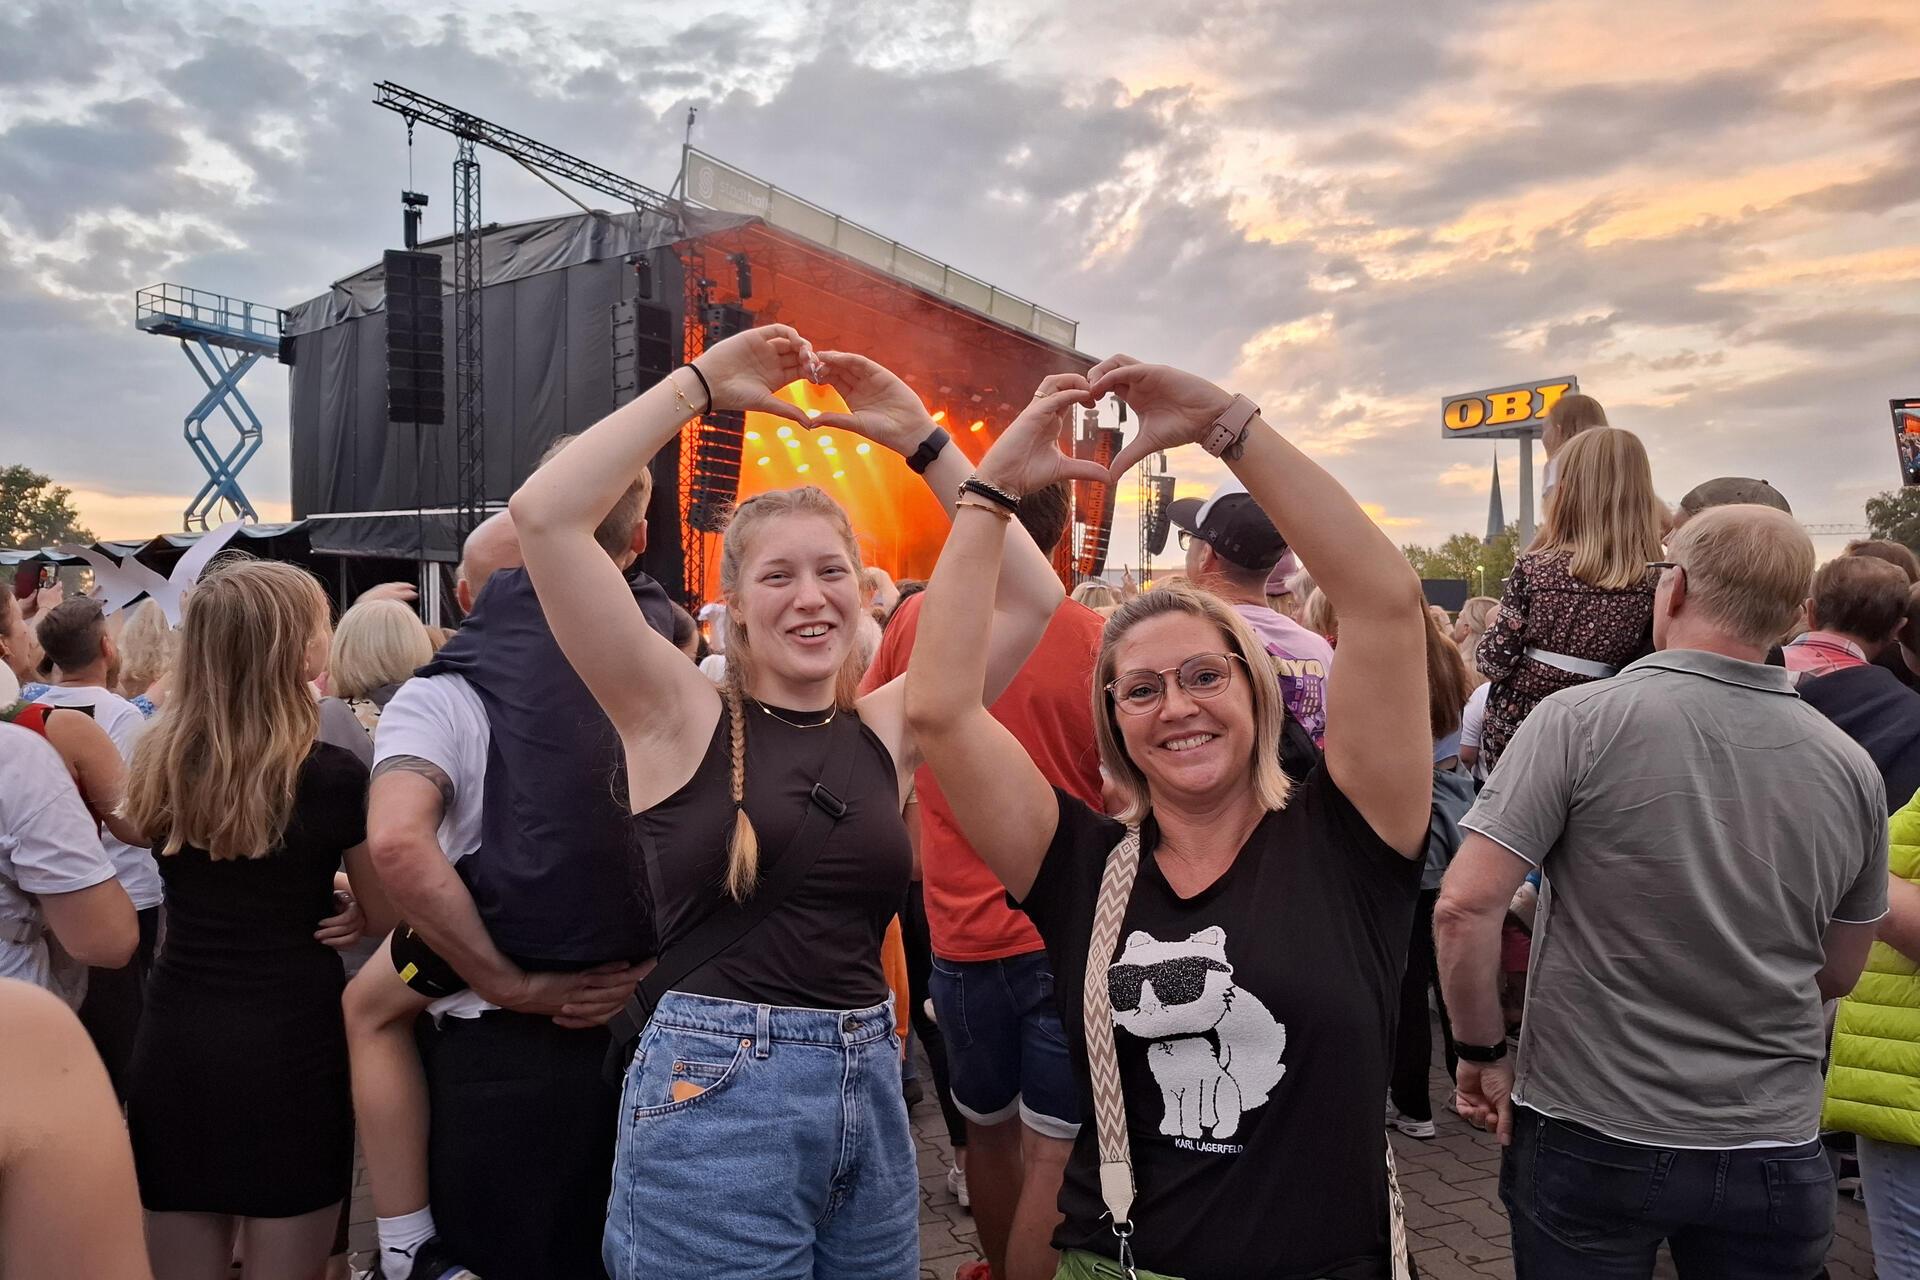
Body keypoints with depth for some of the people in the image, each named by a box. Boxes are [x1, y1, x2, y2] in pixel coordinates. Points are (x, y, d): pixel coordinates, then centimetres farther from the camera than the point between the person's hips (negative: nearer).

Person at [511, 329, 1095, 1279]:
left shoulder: (887, 728, 4)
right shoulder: (681, 717, -5)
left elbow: (1031, 597, 2)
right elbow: (543, 517, -14)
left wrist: (922, 442, 0)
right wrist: (699, 385, -10)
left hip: (870, 1090, 4)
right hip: (712, 1093, -4)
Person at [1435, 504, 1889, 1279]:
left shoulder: (1581, 720, -17)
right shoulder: (1852, 769, -3)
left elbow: (1464, 907, -19)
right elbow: (1839, 972, 9)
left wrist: (1481, 1053, -5)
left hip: (1589, 1134, -3)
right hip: (1774, 1153, 3)